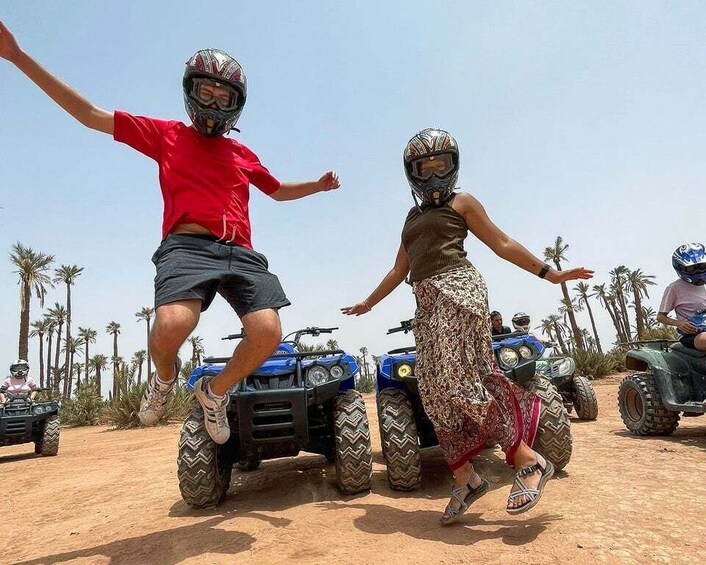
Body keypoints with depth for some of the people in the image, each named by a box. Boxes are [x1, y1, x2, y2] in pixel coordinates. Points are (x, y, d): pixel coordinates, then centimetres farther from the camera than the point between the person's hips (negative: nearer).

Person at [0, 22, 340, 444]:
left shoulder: (243, 154, 26)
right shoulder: (167, 135, 18)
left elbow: (279, 191, 40)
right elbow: (91, 115, 16)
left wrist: (317, 186, 25)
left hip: (240, 252, 3)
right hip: (188, 245, -3)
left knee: (268, 333, -19)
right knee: (172, 325, -31)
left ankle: (216, 392, 12)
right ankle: (165, 378, 9)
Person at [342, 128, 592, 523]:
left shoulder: (461, 202, 11)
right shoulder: (413, 216, 26)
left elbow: (503, 244, 6)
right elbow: (399, 270, 28)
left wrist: (550, 273, -2)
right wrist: (368, 304, 31)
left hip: (457, 288, -6)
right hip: (427, 303, 6)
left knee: (460, 381, -18)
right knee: (437, 395, 1)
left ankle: (529, 461, -5)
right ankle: (466, 479, 10)